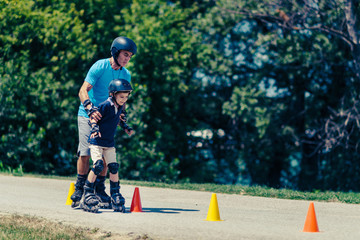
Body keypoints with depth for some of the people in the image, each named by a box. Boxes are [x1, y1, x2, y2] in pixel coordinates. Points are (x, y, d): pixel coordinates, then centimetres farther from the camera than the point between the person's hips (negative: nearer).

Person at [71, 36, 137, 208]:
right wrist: (90, 108, -36)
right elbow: (83, 91, -19)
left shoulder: (126, 75, 5)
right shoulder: (100, 67, -13)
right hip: (88, 115, -5)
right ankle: (80, 189, 7)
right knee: (85, 152, -8)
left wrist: (122, 113, -7)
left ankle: (99, 189, 13)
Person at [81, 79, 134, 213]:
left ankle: (115, 195, 12)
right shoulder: (105, 106, -19)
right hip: (96, 141, -7)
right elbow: (93, 117, -14)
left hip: (109, 142, 7)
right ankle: (87, 193, -8)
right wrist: (94, 128, -31)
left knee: (114, 167, 1)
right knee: (98, 165, -19)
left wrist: (126, 127, 14)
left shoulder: (119, 106, 2)